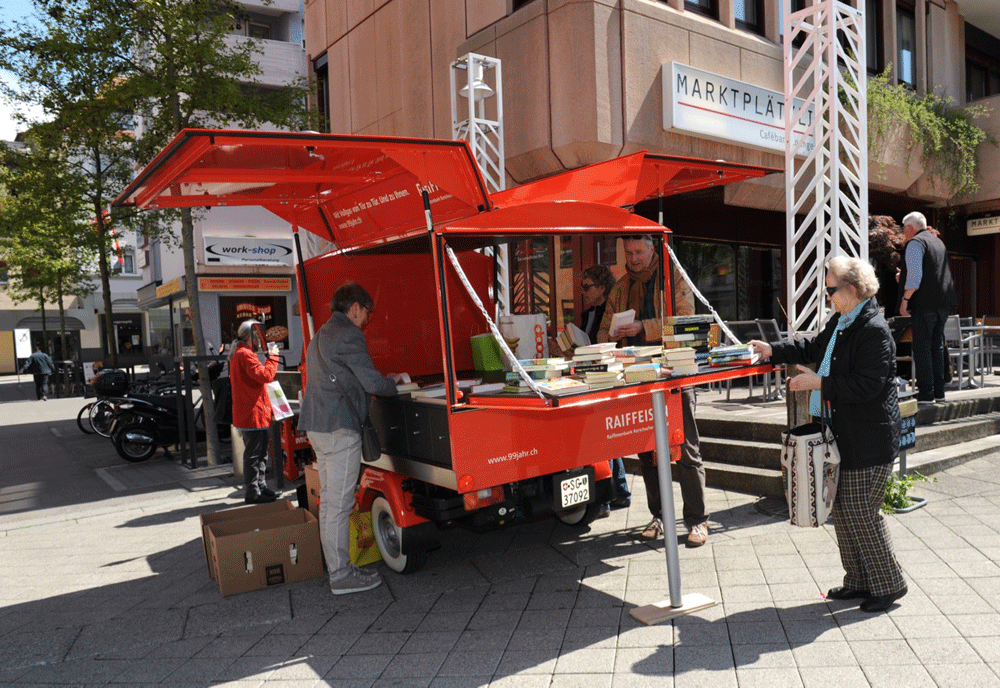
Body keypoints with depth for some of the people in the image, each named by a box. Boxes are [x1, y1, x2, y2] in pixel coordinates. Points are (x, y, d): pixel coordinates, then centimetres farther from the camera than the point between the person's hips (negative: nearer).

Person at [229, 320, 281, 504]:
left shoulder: (238, 354, 19)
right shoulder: (245, 354, -17)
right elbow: (265, 375, -24)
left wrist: (269, 357, 14)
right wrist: (272, 356, -12)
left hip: (246, 414, 11)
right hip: (253, 413, -11)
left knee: (260, 454, 17)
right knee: (253, 454, -5)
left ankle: (261, 487, 24)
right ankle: (252, 492, 1)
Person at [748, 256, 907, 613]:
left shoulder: (874, 330, -19)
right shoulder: (841, 322, 10)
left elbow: (866, 386, -24)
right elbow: (814, 347, 25)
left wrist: (819, 383, -20)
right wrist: (772, 350, 18)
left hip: (869, 443, -10)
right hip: (845, 438, 10)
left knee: (862, 515, -2)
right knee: (843, 512, 15)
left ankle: (889, 584, 16)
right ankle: (859, 582, 27)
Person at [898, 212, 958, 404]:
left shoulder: (915, 243, -8)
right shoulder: (937, 241, 21)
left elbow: (914, 275, -18)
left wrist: (905, 298, -16)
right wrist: (904, 277, 34)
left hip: (924, 303, -9)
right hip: (943, 302, 9)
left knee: (922, 347, -7)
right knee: (937, 346, 13)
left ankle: (926, 393, -9)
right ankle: (939, 391, 17)